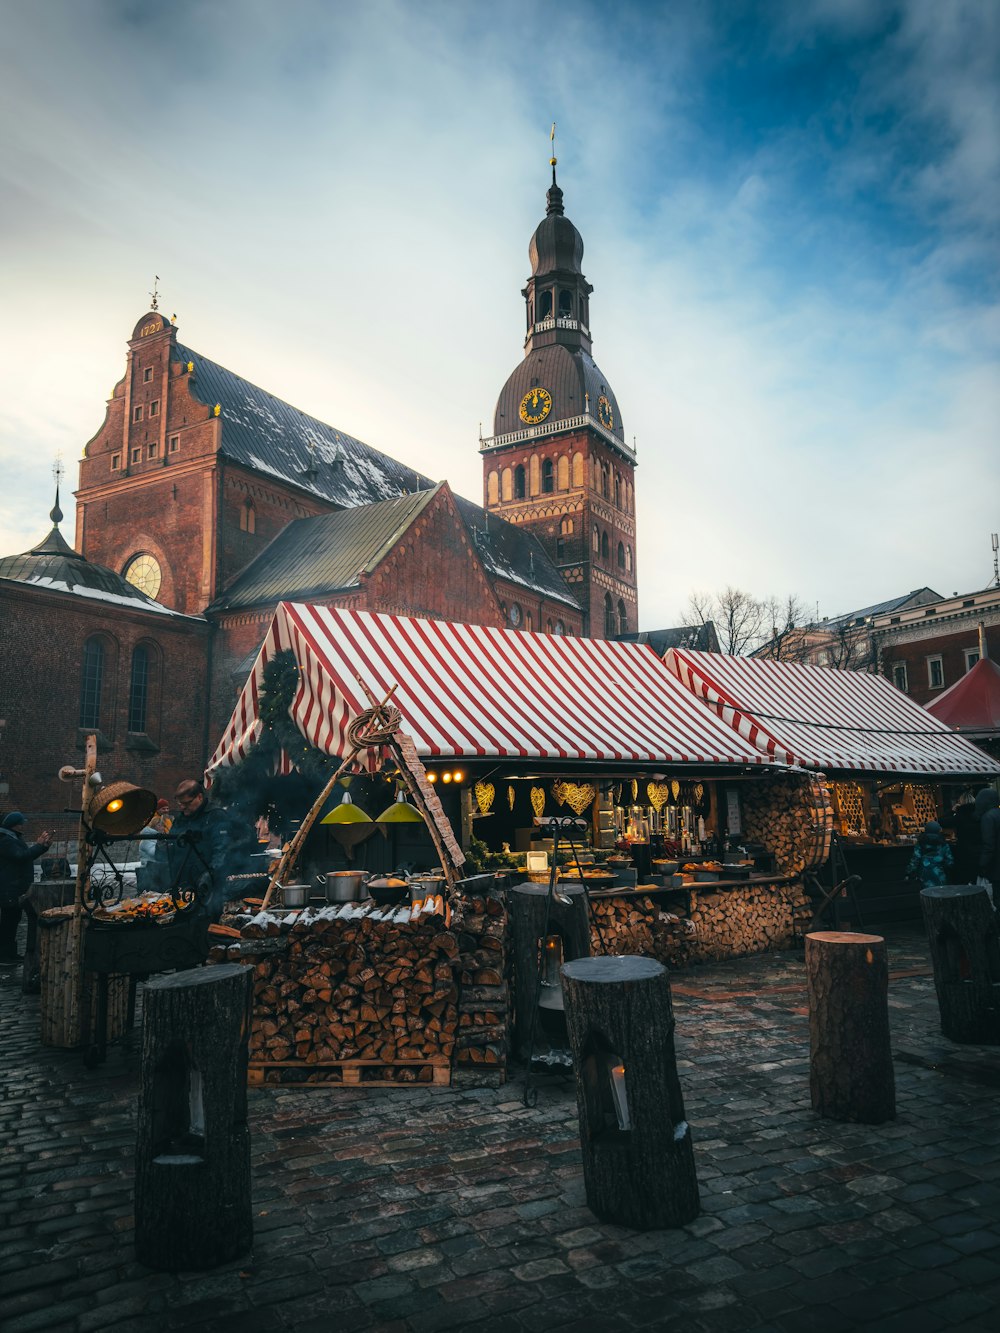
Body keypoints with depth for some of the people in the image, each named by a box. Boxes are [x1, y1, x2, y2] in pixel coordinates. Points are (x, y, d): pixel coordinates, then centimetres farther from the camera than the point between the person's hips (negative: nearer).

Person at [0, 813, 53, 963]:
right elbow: (22, 856, -27)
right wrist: (40, 844, -25)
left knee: (12, 921, 15)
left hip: (17, 889, 11)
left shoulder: (15, 838, 18)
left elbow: (28, 854, 20)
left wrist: (43, 844, 6)